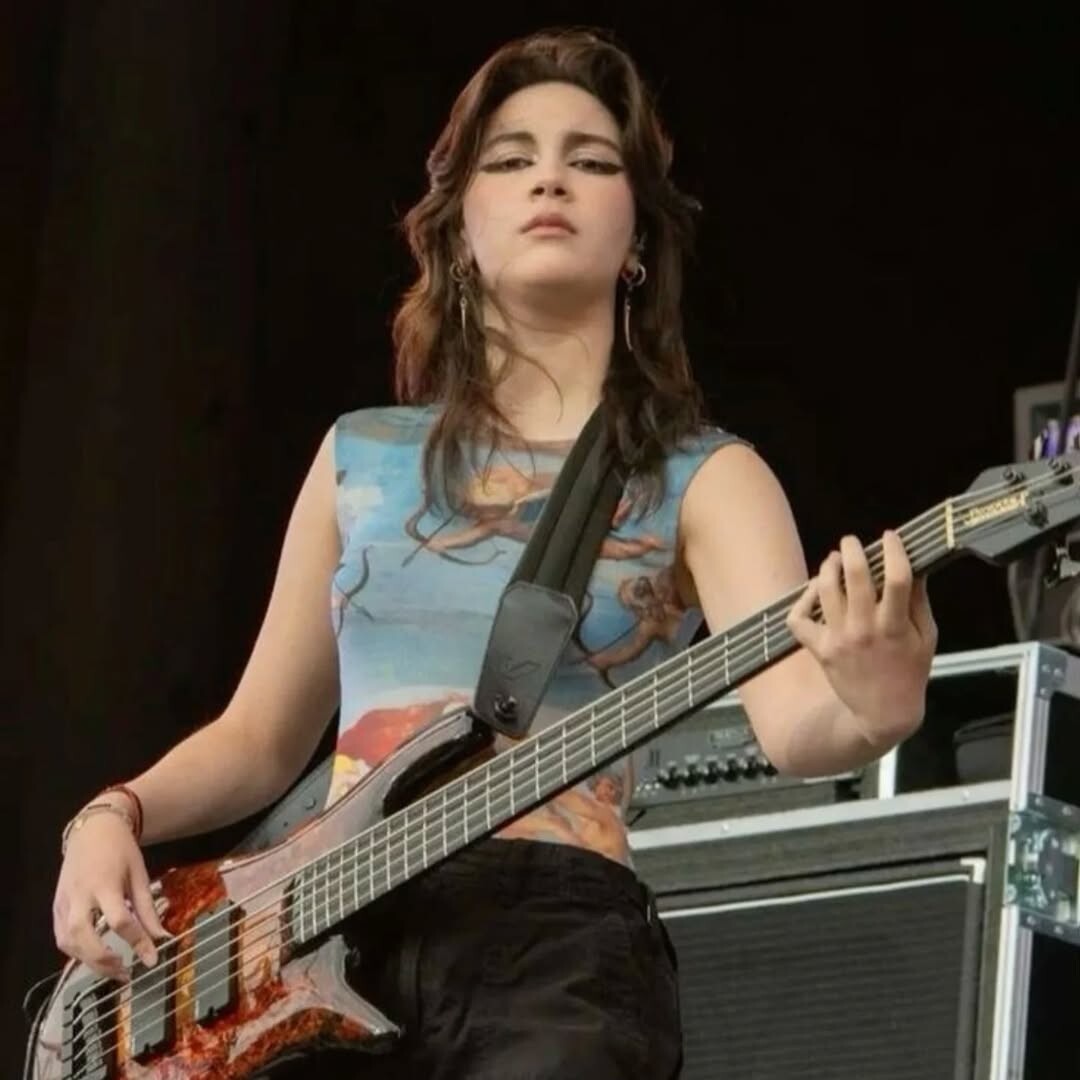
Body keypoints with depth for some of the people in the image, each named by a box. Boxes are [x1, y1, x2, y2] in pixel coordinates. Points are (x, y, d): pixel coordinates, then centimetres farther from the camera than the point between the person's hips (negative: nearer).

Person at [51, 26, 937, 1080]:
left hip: (559, 938, -3)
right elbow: (262, 733, 25)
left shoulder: (700, 478, 5)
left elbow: (789, 714, -13)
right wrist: (114, 818, 5)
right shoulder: (363, 456, 17)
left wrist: (869, 711, -36)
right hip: (328, 940, 3)